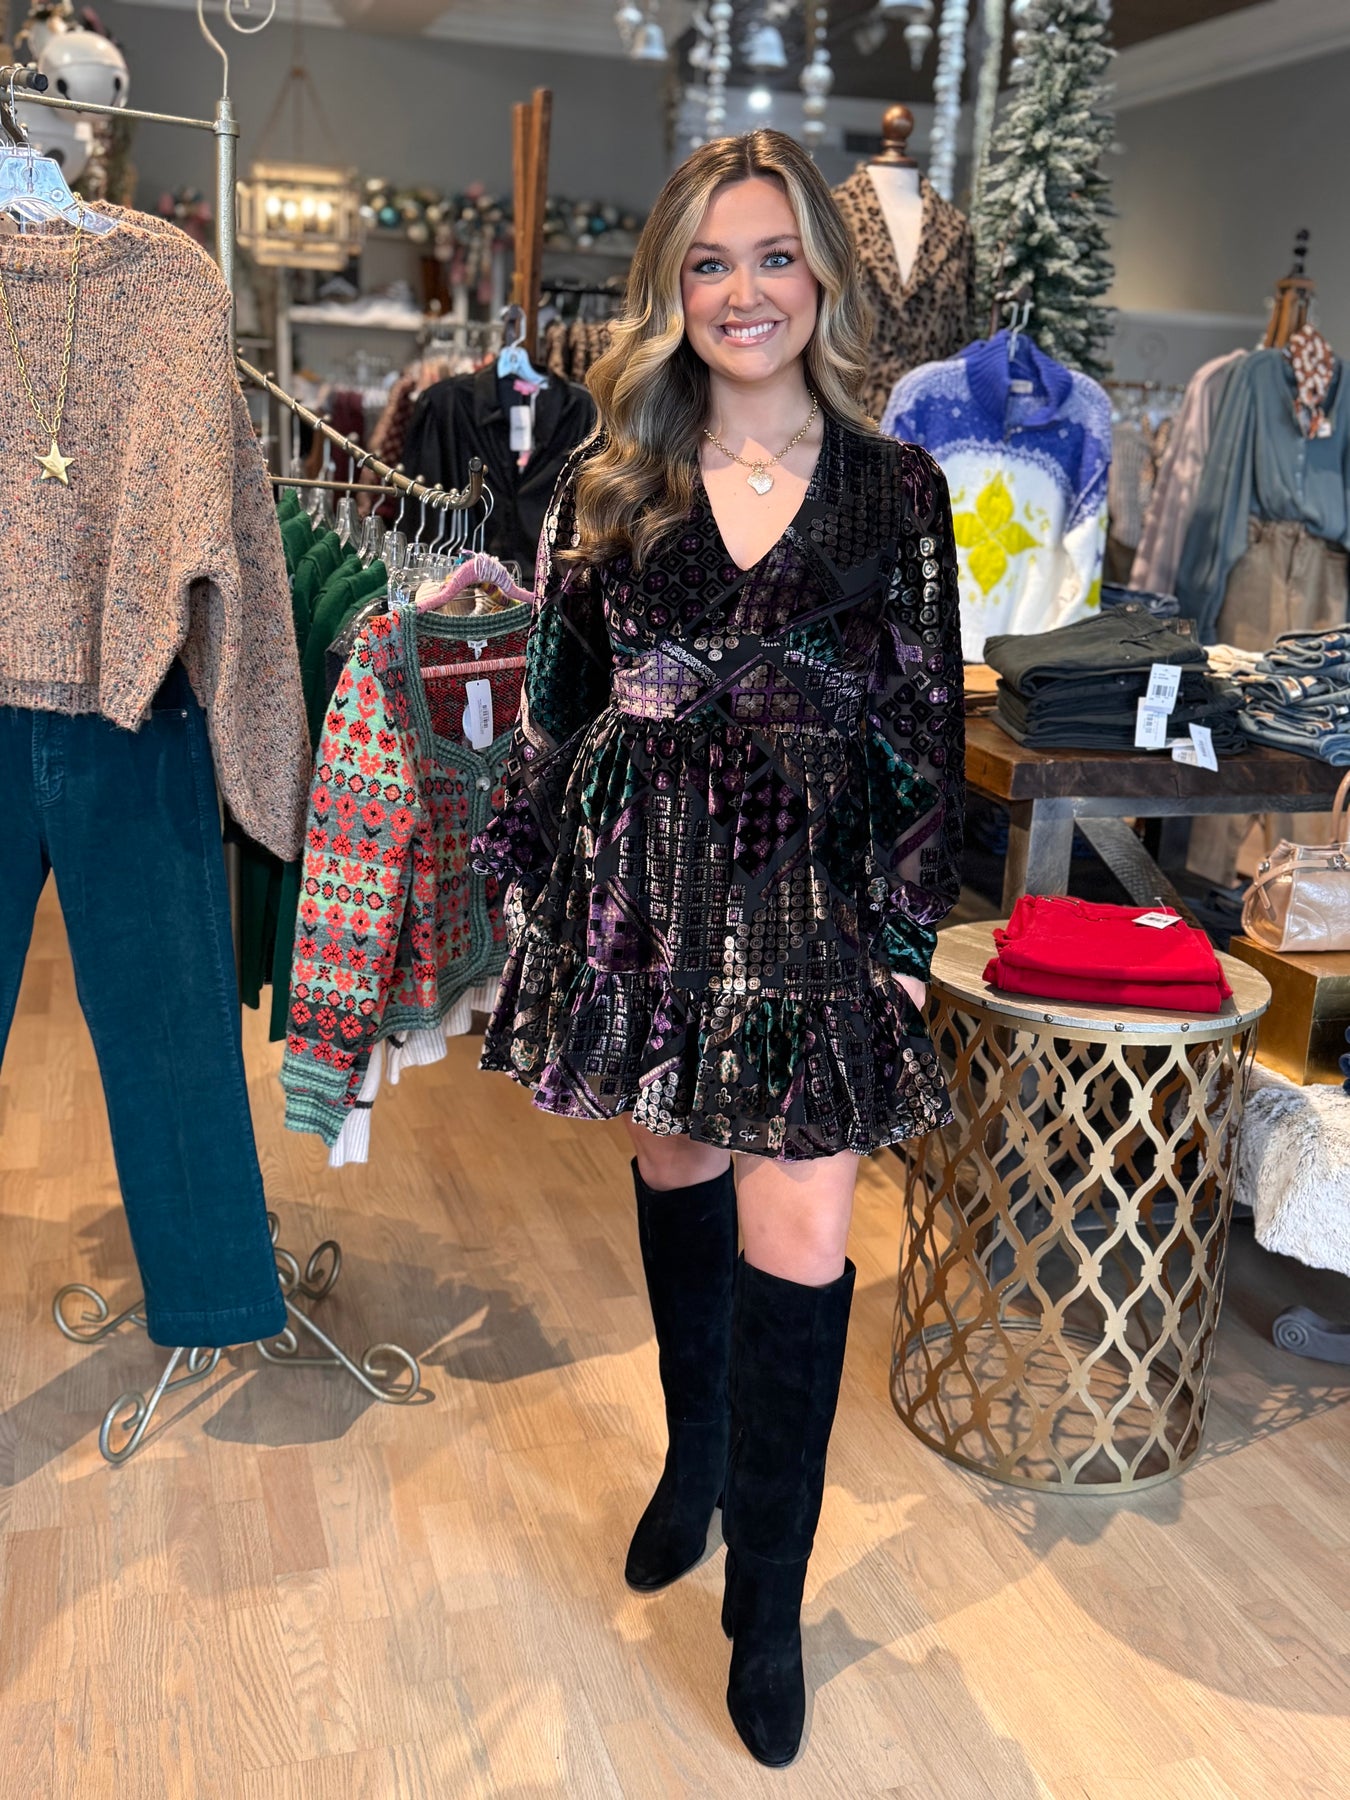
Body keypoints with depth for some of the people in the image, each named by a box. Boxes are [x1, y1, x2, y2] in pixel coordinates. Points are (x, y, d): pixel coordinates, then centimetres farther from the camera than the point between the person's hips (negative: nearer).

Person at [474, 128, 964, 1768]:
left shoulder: (897, 490, 1)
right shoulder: (607, 482, 5)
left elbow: (929, 726, 1)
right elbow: (553, 700, 5)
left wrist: (907, 929, -4)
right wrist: (530, 888, 2)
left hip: (816, 895, -2)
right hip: (642, 885, 2)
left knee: (800, 1246, -4)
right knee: (676, 1176, 18)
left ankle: (768, 1600, 16)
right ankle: (696, 1459, 43)